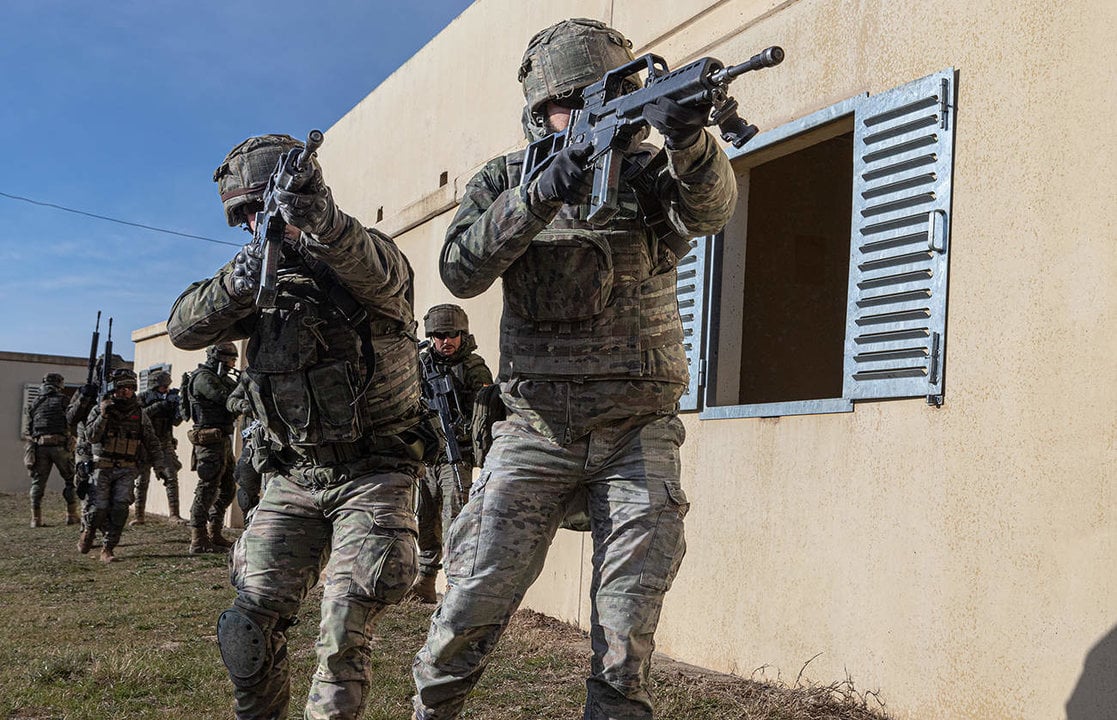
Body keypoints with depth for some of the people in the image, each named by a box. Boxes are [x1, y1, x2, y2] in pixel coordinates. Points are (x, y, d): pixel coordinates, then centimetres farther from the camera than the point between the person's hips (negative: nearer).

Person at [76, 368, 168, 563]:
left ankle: (107, 549, -2)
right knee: (99, 507, -5)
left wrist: (160, 466, 2)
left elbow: (152, 443, 10)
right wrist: (103, 415, -22)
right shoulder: (99, 410, -1)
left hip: (126, 470, 2)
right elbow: (90, 437, -12)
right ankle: (88, 530, 29)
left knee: (120, 507, -11)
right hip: (102, 468, -2)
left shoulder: (139, 414, 6)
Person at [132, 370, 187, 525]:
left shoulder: (169, 398, 5)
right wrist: (158, 406, -23)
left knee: (172, 478, -8)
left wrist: (180, 405, -19)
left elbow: (176, 421, -3)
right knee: (141, 481, 3)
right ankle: (139, 516, 11)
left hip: (164, 445, 2)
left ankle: (173, 514, -8)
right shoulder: (142, 398, -2)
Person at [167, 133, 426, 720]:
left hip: (373, 474, -5)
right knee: (249, 628, -1)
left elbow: (379, 270, -35)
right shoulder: (262, 274, 9)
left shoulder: (362, 260, -9)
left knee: (344, 635, -14)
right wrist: (235, 286, -27)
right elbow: (183, 328, -5)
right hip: (294, 478, 5)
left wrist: (317, 217, -56)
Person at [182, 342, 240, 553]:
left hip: (223, 441, 10)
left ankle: (214, 535, 22)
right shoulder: (203, 377, -12)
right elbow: (227, 398, -23)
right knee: (207, 488, -9)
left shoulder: (221, 378, 20)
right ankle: (198, 541, -6)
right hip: (210, 441, -10)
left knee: (227, 489, 14)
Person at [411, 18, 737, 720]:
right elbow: (461, 270, -11)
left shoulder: (648, 171, 1)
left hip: (639, 435, 0)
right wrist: (539, 195, -25)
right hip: (536, 433, 0)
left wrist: (690, 138, -43)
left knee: (627, 636, 1)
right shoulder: (505, 179, 4)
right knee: (471, 613, -1)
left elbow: (710, 206, -21)